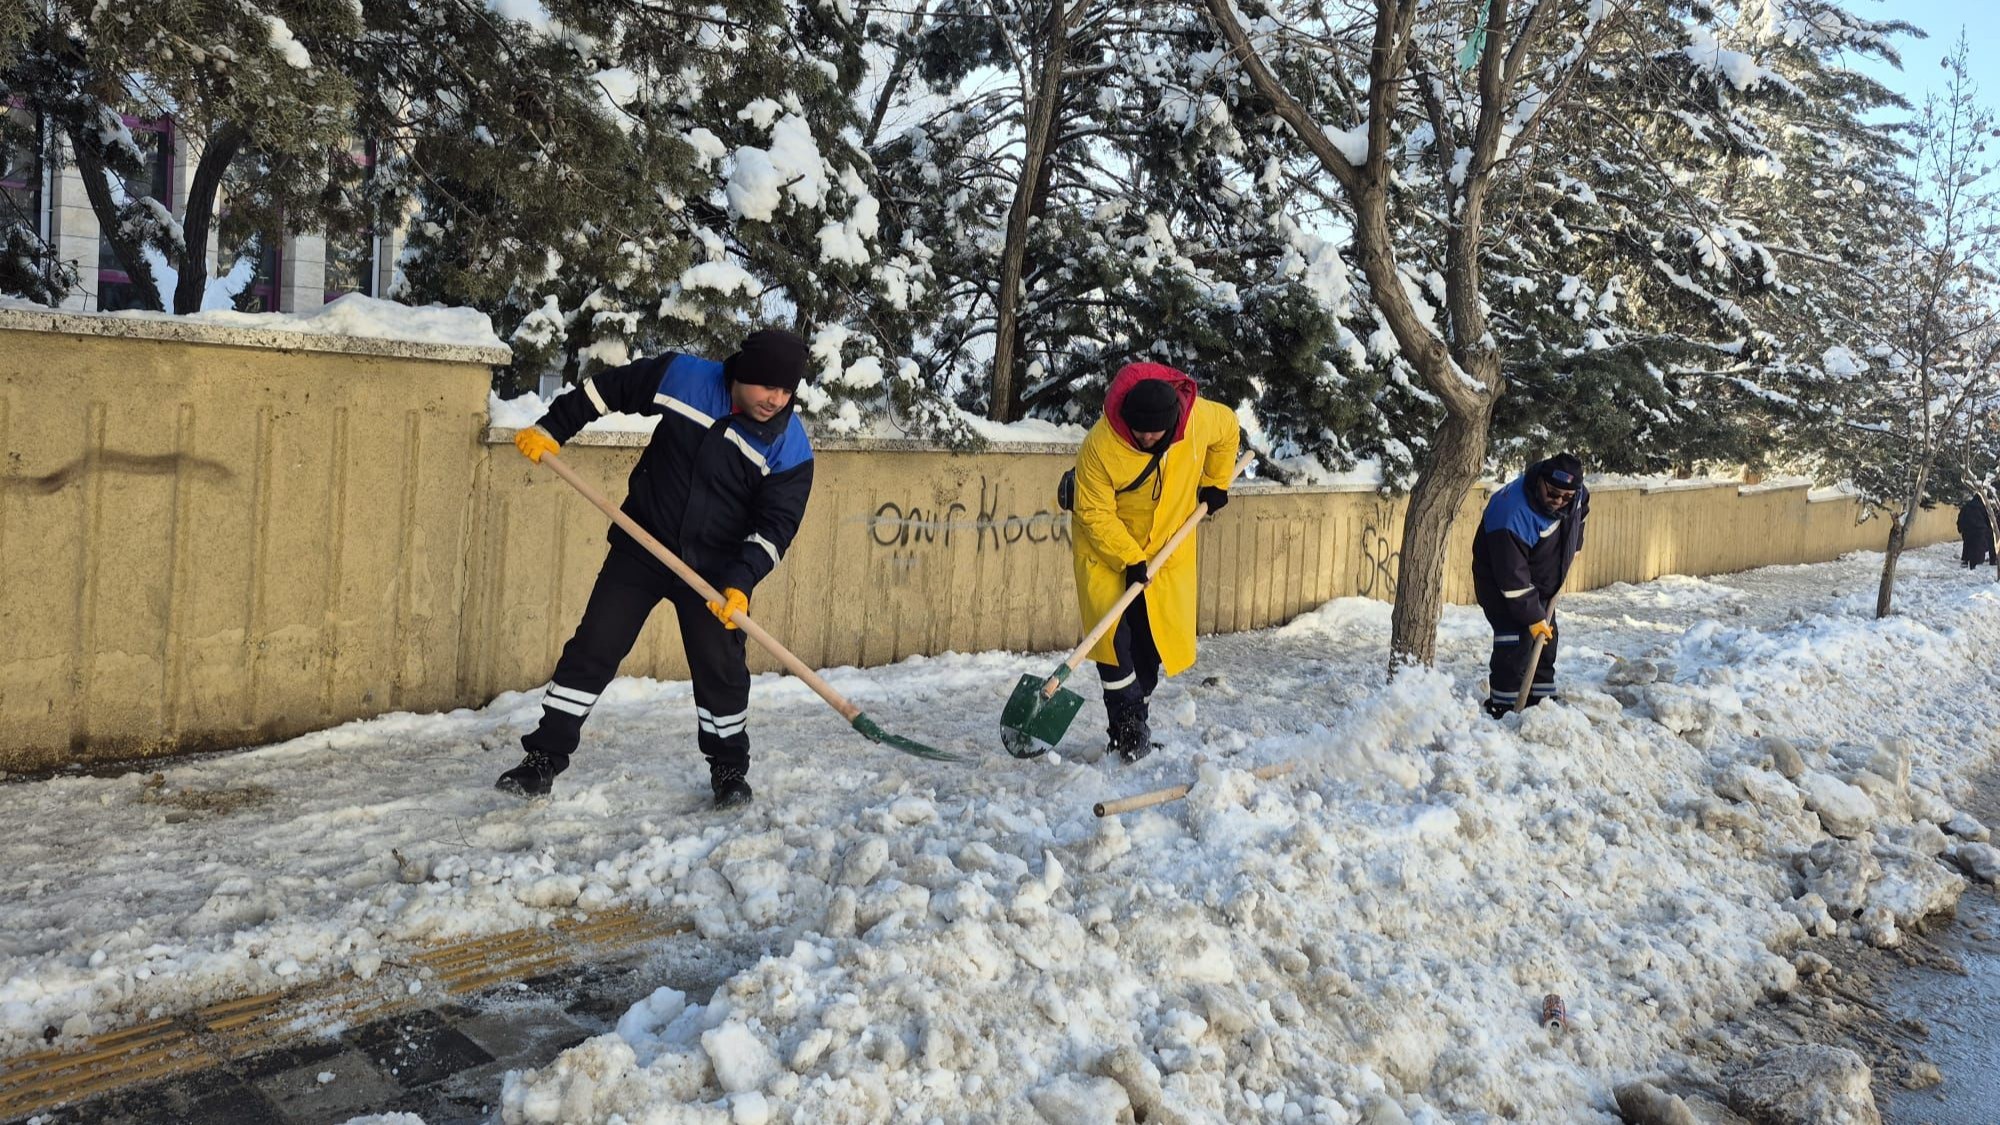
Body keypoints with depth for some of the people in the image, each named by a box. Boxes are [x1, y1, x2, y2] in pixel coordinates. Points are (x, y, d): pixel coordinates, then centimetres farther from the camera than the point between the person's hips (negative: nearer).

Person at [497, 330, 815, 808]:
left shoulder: (791, 449, -15)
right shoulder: (682, 376, -13)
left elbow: (774, 529, -15)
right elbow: (608, 389, 2)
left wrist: (739, 582, -27)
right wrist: (551, 429, 2)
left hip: (715, 569, -1)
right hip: (640, 547, 1)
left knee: (721, 670, 1)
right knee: (593, 648, 1)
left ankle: (729, 768, 23)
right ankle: (545, 758, 11)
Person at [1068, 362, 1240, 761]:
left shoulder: (1201, 418, -20)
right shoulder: (1100, 446, -31)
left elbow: (1228, 428, 6)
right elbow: (1095, 513, -22)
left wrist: (1215, 483, 9)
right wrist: (1129, 559, -27)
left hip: (1167, 547, 4)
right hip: (1105, 549, -3)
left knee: (1153, 639, 4)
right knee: (1114, 637, -12)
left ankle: (1134, 718, 20)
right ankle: (1128, 727, 0)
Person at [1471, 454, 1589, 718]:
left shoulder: (1575, 494, -15)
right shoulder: (1512, 514, -39)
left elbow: (1581, 510, 15)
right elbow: (1513, 578, -34)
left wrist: (1574, 545, 14)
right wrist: (1532, 617, -30)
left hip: (1541, 584, 8)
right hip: (1499, 583, -8)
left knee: (1546, 640, 12)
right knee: (1515, 641, -18)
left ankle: (1539, 704, 24)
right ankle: (1502, 710, -11)